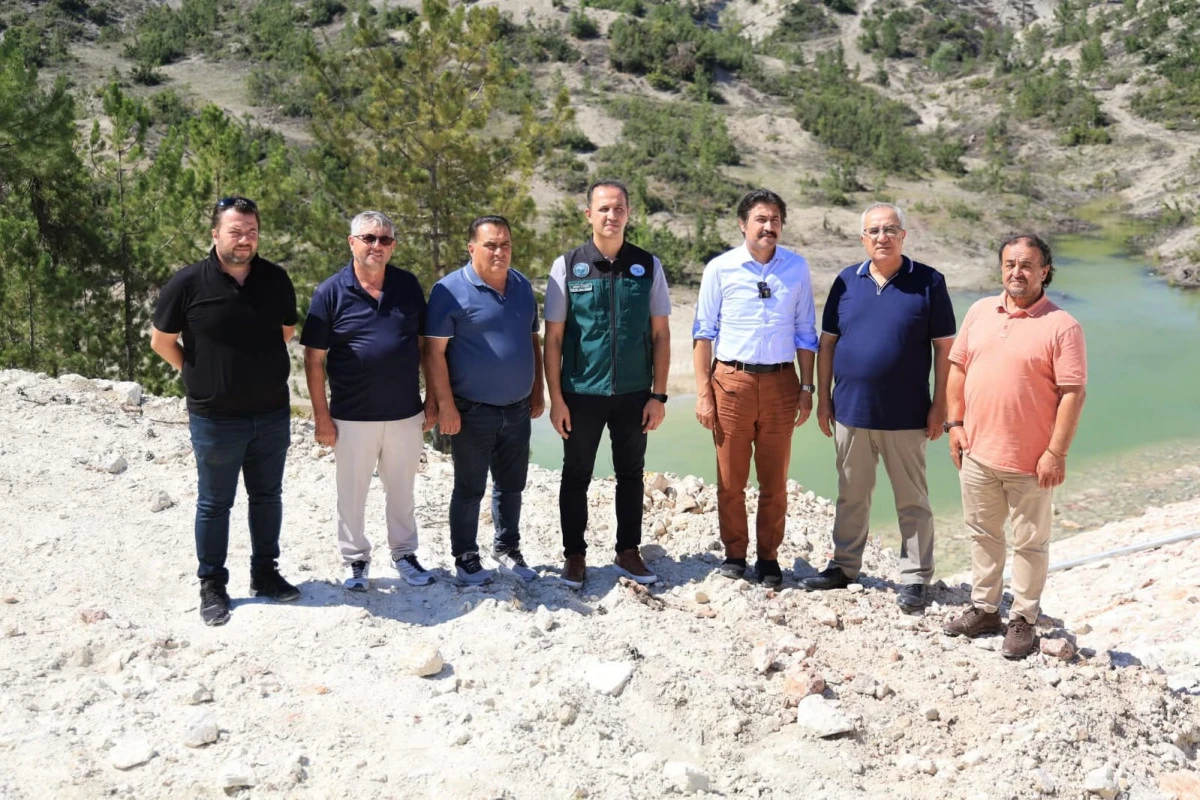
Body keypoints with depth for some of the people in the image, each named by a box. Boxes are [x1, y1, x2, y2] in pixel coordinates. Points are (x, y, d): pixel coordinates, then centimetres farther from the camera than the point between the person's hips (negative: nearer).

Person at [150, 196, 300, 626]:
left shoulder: (275, 279, -2)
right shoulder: (189, 282, -12)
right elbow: (161, 341, -1)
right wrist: (199, 373, 5)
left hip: (272, 413, 4)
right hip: (216, 418, -3)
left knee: (267, 496, 15)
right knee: (214, 504, 9)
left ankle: (265, 574, 31)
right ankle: (212, 586, 22)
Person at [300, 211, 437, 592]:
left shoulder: (409, 285, 2)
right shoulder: (330, 292, -6)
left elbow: (425, 345, 8)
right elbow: (314, 359, -5)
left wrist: (431, 399, 4)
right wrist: (322, 416, -8)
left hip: (406, 414, 2)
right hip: (352, 417, -2)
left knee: (402, 490, 15)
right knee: (352, 493, 11)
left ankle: (404, 554, 31)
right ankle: (355, 560, 27)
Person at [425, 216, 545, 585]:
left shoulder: (522, 286, 8)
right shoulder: (451, 289, -12)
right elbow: (435, 351, -13)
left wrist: (538, 391, 12)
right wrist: (446, 406, -16)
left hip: (518, 409, 6)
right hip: (473, 412, -5)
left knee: (511, 485, 16)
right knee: (469, 489, 7)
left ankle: (507, 549, 32)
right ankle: (465, 558, 21)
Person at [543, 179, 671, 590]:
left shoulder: (648, 266, 0)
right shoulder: (567, 266, -4)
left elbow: (660, 334, 3)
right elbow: (553, 337, -3)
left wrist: (658, 395, -1)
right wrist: (556, 398, -6)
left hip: (634, 394, 2)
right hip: (582, 394, -1)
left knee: (631, 475, 13)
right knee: (576, 476, 10)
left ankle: (628, 551, 28)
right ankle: (575, 555, 24)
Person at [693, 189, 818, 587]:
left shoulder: (797, 267, 6)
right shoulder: (720, 268, -1)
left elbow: (805, 333, 10)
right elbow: (704, 332, 1)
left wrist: (807, 387, 5)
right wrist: (703, 392, -3)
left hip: (780, 382, 2)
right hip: (731, 380, -1)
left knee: (774, 480, 8)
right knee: (730, 479, 6)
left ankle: (769, 558, 20)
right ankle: (734, 554, 20)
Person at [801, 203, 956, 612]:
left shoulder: (928, 282, -3)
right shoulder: (847, 281, 6)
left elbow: (944, 347, -2)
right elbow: (827, 343, 9)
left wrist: (939, 405, -6)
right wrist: (823, 399, 6)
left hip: (906, 416, -3)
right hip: (850, 410, 3)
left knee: (912, 499, 6)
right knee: (851, 496, 14)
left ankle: (915, 578, 17)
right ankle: (844, 566, 28)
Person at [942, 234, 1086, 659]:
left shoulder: (1061, 326, -10)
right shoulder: (980, 312, 6)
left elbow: (1073, 393, -13)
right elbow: (957, 368, 11)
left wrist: (1057, 453, -16)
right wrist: (955, 424, 4)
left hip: (1029, 462, -5)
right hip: (977, 451, 5)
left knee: (1029, 542, 8)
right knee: (983, 533, 17)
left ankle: (1023, 620, 21)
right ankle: (984, 608, 32)